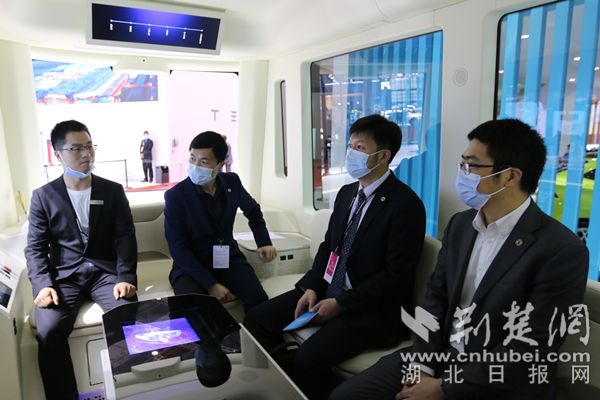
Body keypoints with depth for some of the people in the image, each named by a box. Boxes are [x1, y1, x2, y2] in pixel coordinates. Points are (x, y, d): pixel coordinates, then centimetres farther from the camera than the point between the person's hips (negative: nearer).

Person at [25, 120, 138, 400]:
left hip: (105, 271, 0)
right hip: (64, 275, 0)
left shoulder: (113, 191, 6)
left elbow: (125, 238, 0)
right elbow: (35, 247, 3)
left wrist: (125, 278, -15)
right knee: (48, 331, -27)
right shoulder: (43, 196, 5)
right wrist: (43, 285, -15)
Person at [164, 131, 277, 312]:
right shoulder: (175, 196, -14)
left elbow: (253, 210, 18)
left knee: (259, 300, -20)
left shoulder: (232, 182, -3)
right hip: (191, 266, -3)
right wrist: (211, 285, -21)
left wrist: (264, 242, 5)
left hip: (228, 258, 3)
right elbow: (178, 249, -13)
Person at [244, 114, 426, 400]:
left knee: (308, 358, -27)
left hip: (372, 308, -7)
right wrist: (311, 287, -3)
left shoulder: (405, 204, -15)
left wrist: (342, 304, -18)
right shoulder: (347, 193, 9)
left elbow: (397, 275, -18)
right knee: (256, 320, -2)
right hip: (327, 290, 8)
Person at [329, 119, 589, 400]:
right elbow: (435, 297, 6)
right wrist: (423, 364, -6)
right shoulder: (460, 224, 3)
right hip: (440, 356, 6)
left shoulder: (561, 251, -17)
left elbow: (529, 350, -17)